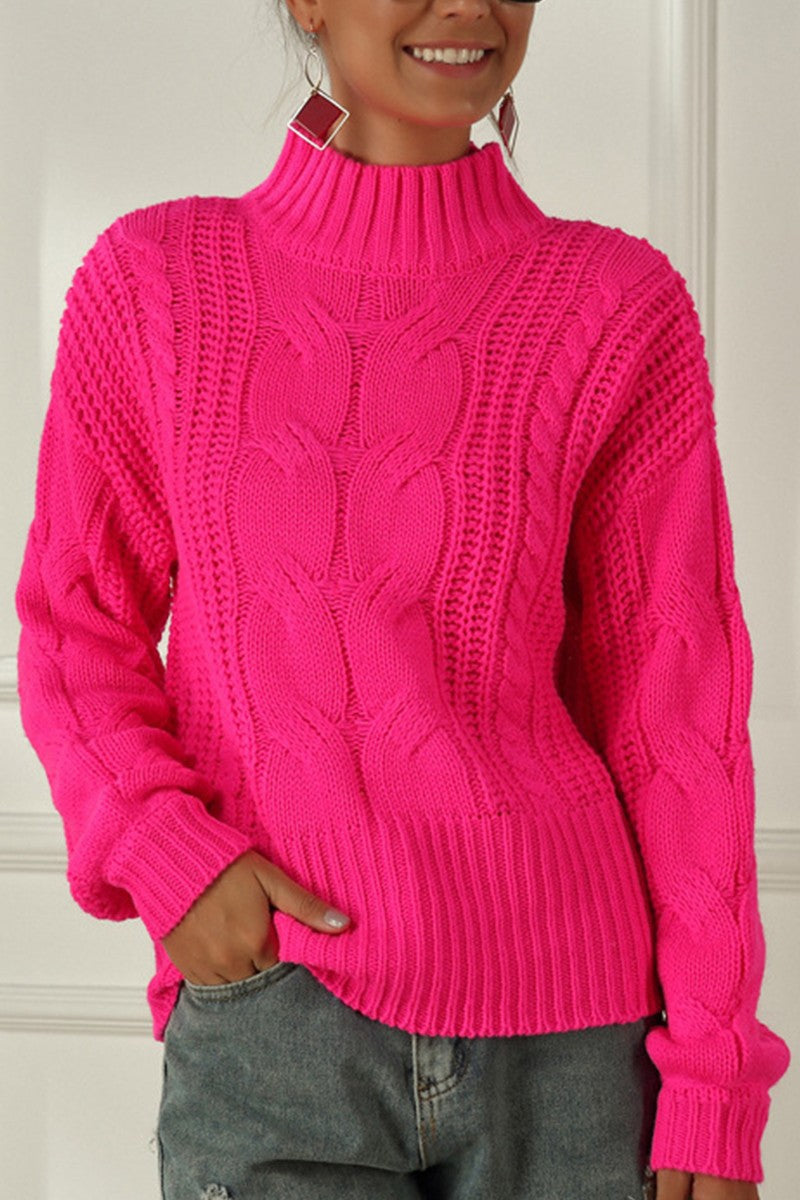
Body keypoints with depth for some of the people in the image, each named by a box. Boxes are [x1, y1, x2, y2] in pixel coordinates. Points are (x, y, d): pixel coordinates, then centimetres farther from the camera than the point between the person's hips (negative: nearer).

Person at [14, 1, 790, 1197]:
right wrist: (170, 853, -9)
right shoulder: (152, 280, 3)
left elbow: (674, 705, 0)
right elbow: (78, 624, 8)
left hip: (564, 1034, 0)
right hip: (266, 999, 0)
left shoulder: (621, 308, -1)